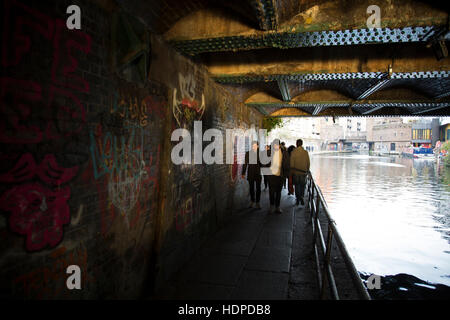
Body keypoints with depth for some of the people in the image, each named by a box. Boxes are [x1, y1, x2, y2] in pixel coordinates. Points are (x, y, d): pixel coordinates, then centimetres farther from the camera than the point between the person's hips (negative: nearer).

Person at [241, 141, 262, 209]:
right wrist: (243, 173, -1)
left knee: (258, 188, 2)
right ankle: (252, 201, 25)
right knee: (251, 188, 10)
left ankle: (257, 202, 13)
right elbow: (245, 164, 1)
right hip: (250, 173, 1)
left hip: (258, 173, 0)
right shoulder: (248, 153, 0)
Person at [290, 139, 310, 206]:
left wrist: (292, 171, 2)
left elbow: (291, 163, -6)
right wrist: (307, 170, 14)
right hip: (303, 172, 1)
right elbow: (308, 163, 3)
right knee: (302, 185, 12)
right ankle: (301, 198, -3)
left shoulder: (293, 152, -8)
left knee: (297, 186, 10)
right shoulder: (305, 152, -2)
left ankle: (298, 199, 9)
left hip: (296, 172, -1)